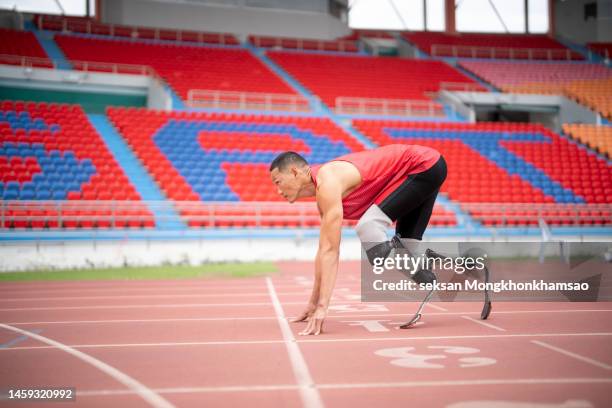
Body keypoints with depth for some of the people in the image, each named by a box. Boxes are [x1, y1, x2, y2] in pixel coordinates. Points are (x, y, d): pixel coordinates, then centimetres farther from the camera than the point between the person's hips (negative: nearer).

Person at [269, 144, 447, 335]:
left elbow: (330, 250, -26)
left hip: (425, 166, -10)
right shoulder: (323, 191, 9)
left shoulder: (327, 184, -21)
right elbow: (323, 251, 14)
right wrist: (313, 303, 16)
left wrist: (322, 307, -27)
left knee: (368, 227, -20)